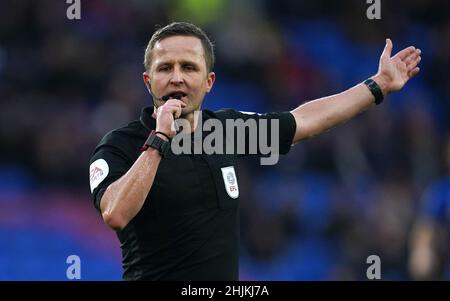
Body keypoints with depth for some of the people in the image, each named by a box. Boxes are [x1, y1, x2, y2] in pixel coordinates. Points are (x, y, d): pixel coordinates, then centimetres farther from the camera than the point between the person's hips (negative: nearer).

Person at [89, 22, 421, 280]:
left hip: (227, 280, 5)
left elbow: (305, 120, 19)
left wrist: (379, 85, 23)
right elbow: (115, 215, -25)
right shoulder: (120, 145, -9)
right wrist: (159, 140, -24)